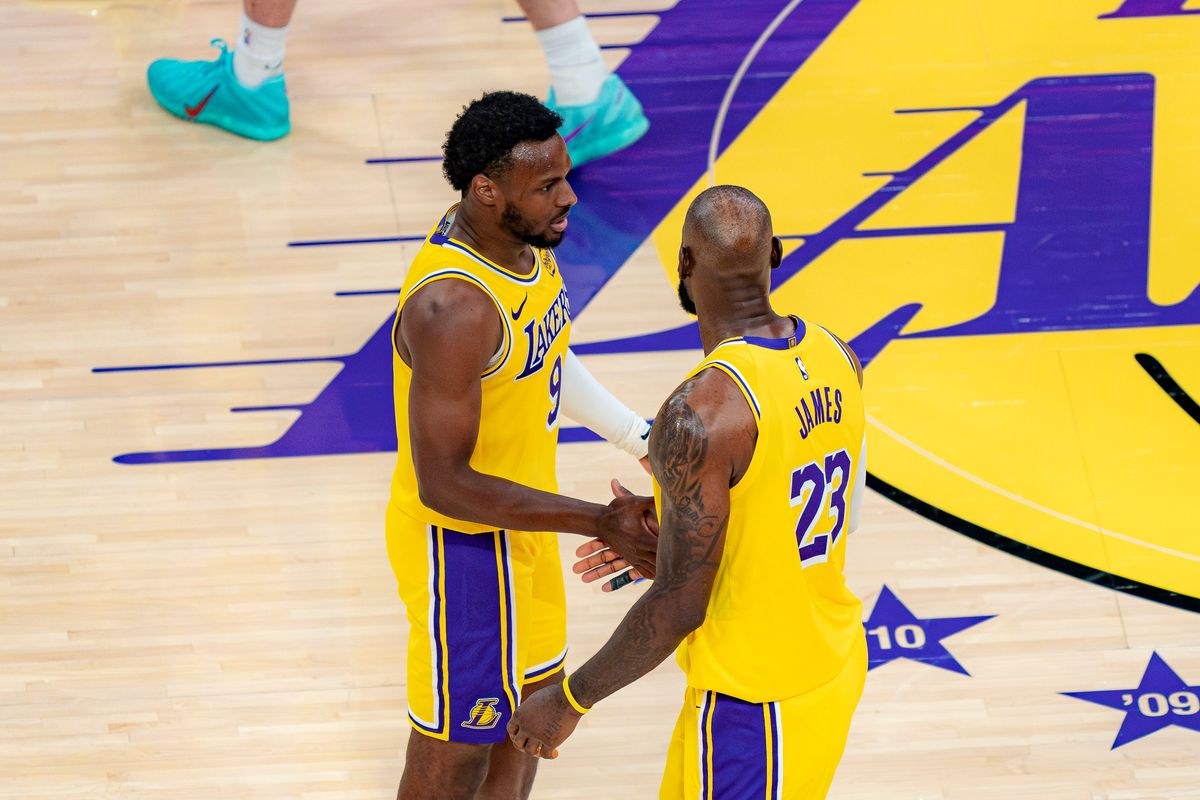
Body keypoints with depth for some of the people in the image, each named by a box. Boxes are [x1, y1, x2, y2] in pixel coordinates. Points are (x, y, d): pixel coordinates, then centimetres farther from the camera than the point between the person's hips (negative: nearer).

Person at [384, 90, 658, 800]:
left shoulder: (528, 241, -5)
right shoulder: (453, 307, -33)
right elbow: (444, 485, -30)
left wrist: (639, 435, 8)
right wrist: (599, 522, -30)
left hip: (521, 523, 9)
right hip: (464, 546, -9)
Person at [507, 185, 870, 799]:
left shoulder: (702, 414, -28)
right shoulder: (834, 357, -4)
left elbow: (680, 605, -24)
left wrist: (568, 701, -12)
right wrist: (666, 542, 19)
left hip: (755, 701, -8)